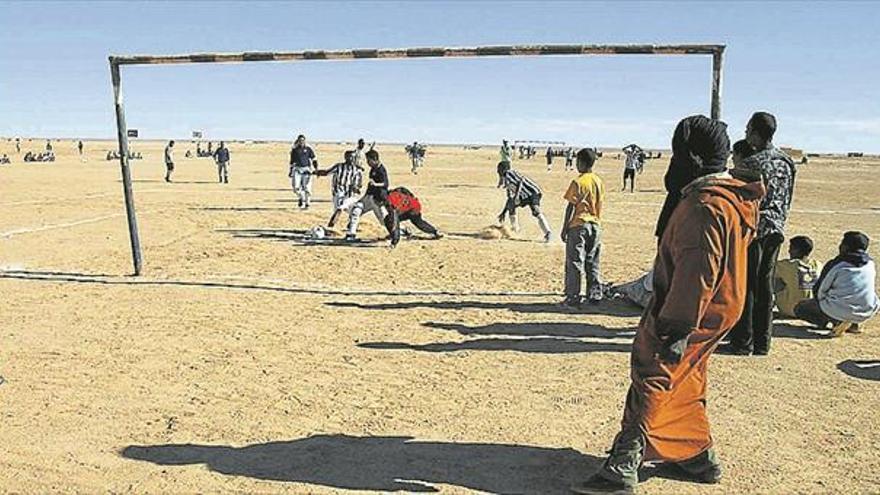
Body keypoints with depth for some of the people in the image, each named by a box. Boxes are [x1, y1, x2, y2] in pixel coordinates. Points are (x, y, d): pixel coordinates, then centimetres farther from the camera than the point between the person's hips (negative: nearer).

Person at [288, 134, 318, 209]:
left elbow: (314, 159, 3)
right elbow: (292, 161, 15)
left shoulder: (308, 148, 1)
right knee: (296, 187, -11)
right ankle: (301, 198, 17)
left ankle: (307, 203, 9)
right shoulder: (294, 149, 7)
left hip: (306, 170, -2)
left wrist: (316, 169, -5)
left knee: (306, 187, -5)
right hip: (297, 169, 2)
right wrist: (291, 171, 17)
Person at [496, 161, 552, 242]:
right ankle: (515, 229, 26)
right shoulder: (506, 181, 25)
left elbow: (521, 180, -21)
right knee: (510, 205, 19)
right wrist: (503, 213, 35)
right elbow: (510, 198, 33)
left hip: (533, 193, -10)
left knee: (536, 212, -25)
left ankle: (547, 232, -33)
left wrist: (517, 193, -30)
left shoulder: (509, 173, -2)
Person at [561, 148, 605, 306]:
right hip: (595, 226, 6)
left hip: (578, 225, -6)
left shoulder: (578, 182, -11)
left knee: (574, 263, -1)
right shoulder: (599, 182, 7)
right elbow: (599, 205, 12)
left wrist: (565, 228, -6)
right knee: (593, 263, 12)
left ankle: (573, 297, 0)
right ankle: (595, 295, 14)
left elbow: (571, 207, -11)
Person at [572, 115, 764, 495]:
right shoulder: (732, 195, 13)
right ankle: (698, 455, 33)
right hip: (718, 309, 10)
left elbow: (697, 273, -27)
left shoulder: (705, 204, -21)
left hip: (692, 312, -10)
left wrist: (676, 329, -26)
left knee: (652, 378, -8)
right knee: (684, 385, 20)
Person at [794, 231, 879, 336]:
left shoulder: (835, 264, -8)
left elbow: (819, 291, -1)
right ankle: (853, 324, 15)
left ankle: (837, 322, -5)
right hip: (867, 313, 6)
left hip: (841, 311, -6)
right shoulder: (871, 264, 6)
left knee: (799, 308, 11)